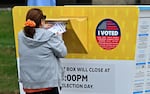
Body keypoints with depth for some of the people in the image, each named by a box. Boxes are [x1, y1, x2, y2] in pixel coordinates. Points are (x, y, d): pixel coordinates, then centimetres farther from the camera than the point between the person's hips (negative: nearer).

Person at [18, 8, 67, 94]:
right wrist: (58, 38, 6)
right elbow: (62, 53, -8)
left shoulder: (21, 36, -1)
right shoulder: (49, 36, -15)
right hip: (48, 81, -4)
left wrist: (42, 29, 19)